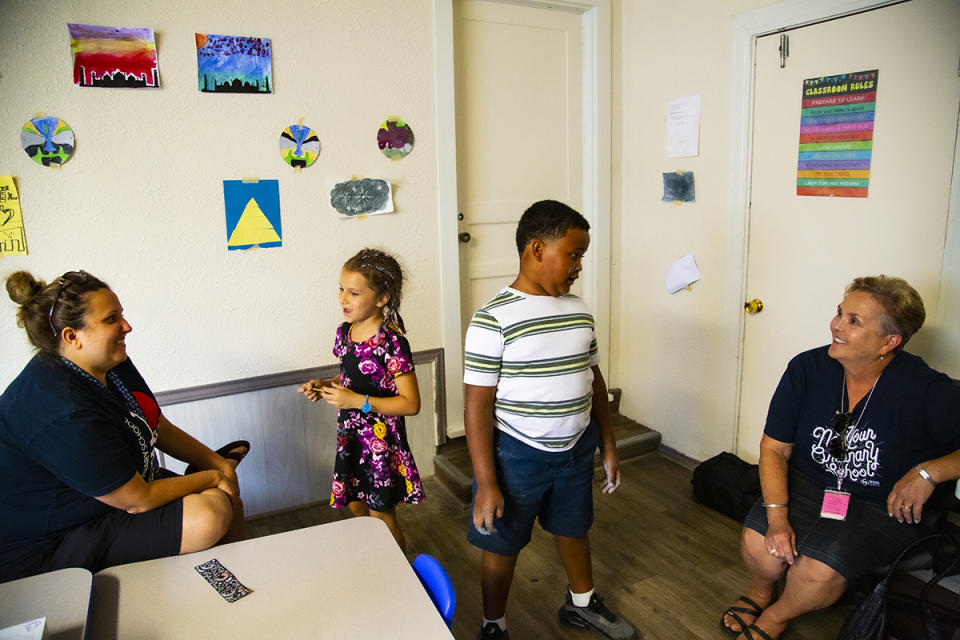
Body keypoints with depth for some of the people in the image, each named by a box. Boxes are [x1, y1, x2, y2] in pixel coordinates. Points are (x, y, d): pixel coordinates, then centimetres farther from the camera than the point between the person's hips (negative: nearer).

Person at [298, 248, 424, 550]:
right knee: (356, 507, 22)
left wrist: (357, 401, -25)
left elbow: (410, 404, -22)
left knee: (382, 516, 10)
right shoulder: (345, 331, 0)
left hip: (382, 440, -7)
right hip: (350, 435, 8)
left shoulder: (391, 341, -23)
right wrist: (325, 385, -3)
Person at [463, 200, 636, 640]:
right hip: (517, 454, -5)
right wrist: (486, 484, -17)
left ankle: (582, 603, 52)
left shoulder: (579, 311, 0)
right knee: (503, 545, 13)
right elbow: (478, 405, -18)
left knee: (573, 528, 26)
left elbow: (594, 380, 10)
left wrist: (608, 446, 12)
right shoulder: (494, 319, -19)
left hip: (576, 449, 6)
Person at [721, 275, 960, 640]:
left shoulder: (928, 392, -18)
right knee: (758, 539, -22)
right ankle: (760, 592, 17)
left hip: (883, 507, -2)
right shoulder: (807, 369, -9)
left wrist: (927, 472, -21)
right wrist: (777, 516, -16)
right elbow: (775, 448, -5)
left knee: (820, 568, -26)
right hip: (808, 485, 3)